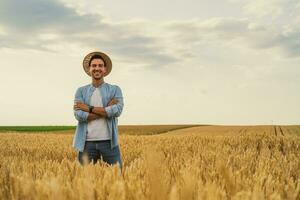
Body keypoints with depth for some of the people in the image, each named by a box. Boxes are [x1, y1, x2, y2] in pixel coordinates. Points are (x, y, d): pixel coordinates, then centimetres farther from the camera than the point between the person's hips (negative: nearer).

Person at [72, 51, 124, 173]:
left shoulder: (115, 89, 6)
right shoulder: (81, 91, 8)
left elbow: (117, 111, -11)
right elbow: (79, 115, -7)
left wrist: (89, 108, -9)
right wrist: (106, 110, -10)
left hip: (109, 142, -1)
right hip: (87, 143, 1)